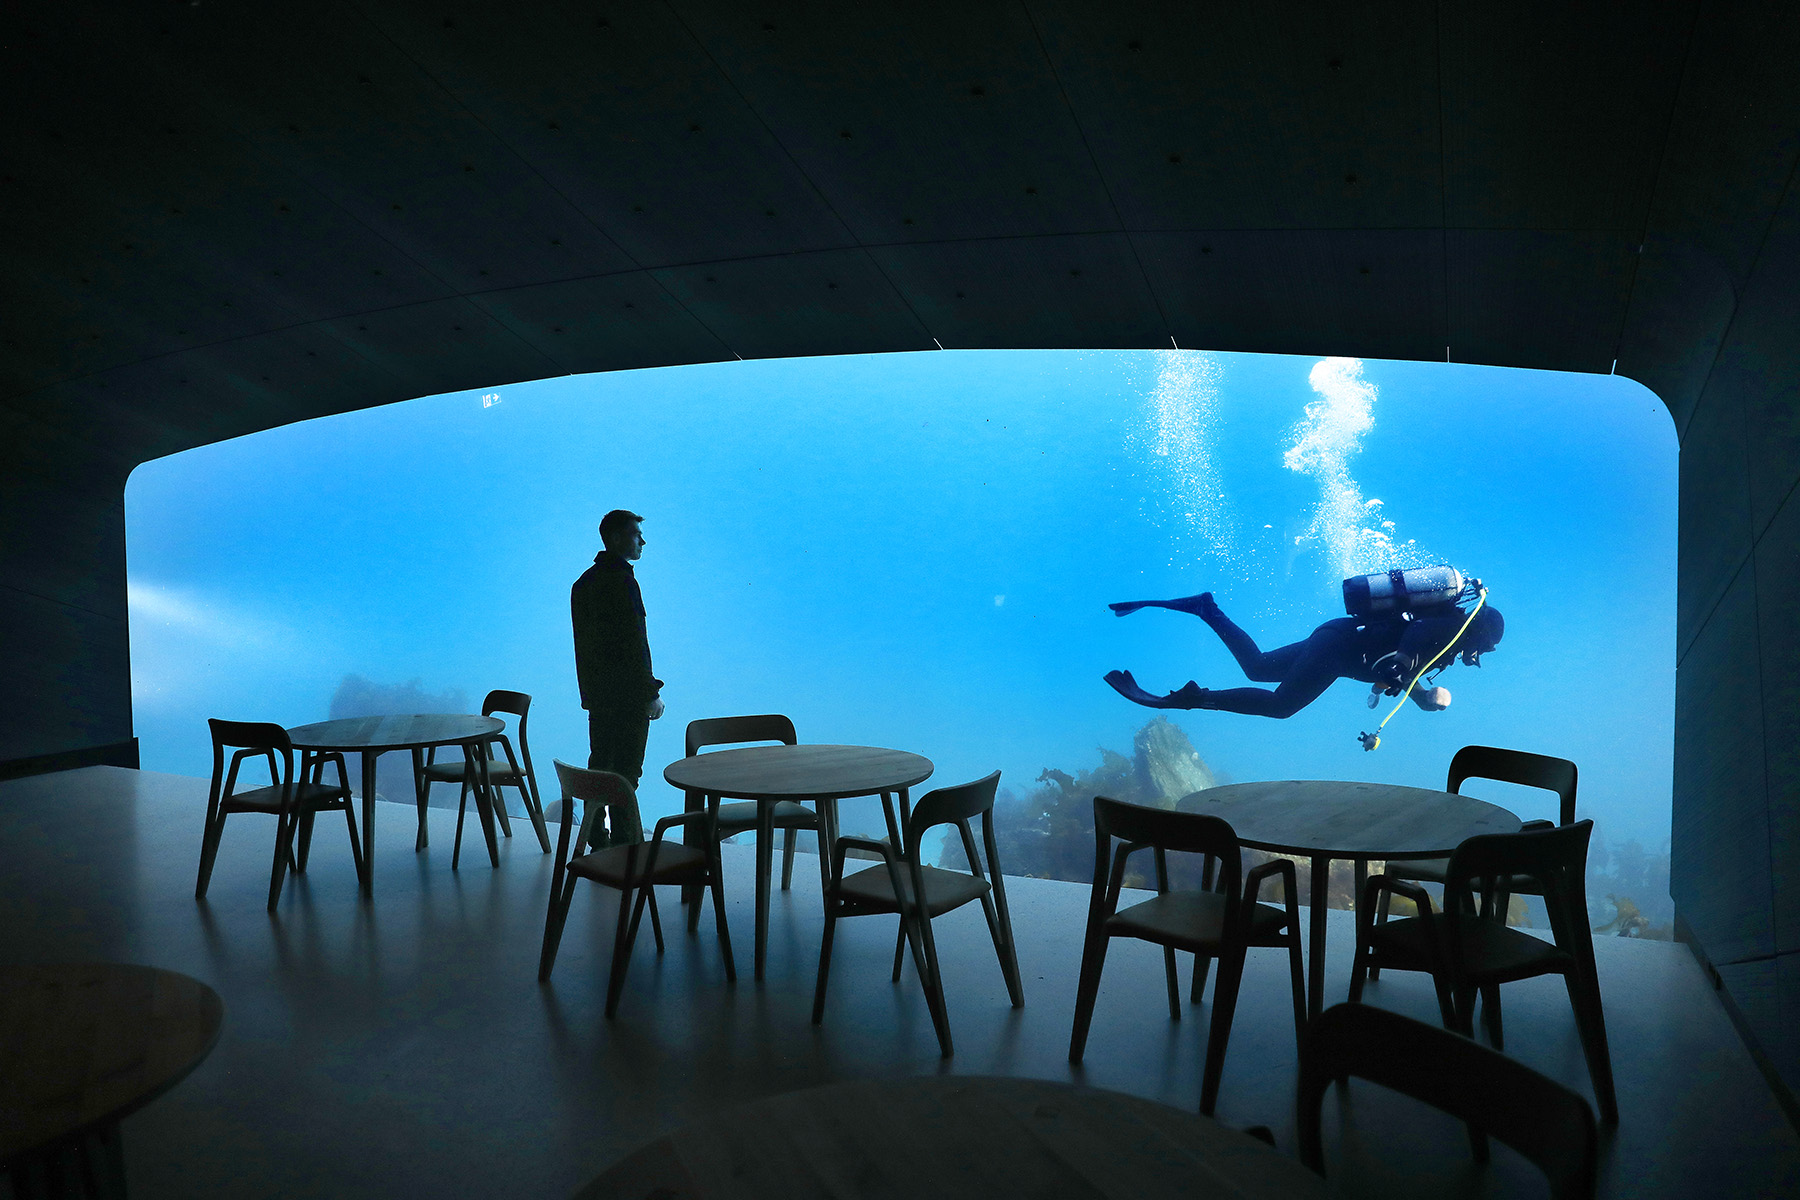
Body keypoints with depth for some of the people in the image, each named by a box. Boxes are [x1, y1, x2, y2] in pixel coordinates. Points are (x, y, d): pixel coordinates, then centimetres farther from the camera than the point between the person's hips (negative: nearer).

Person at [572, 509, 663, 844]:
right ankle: (625, 845, 1)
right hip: (627, 696, -9)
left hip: (597, 695, 9)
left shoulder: (583, 582, 13)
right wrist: (652, 693, -14)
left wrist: (589, 690, 21)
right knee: (626, 772, -4)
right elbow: (633, 644, -19)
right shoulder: (622, 581, -16)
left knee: (600, 767, 15)